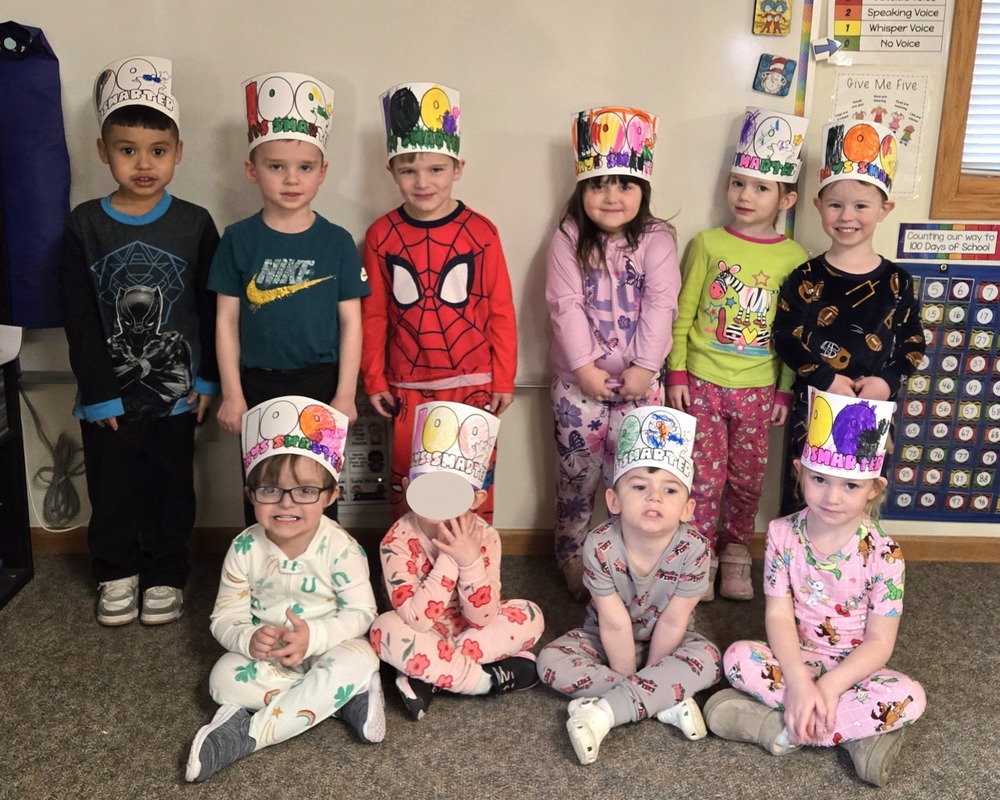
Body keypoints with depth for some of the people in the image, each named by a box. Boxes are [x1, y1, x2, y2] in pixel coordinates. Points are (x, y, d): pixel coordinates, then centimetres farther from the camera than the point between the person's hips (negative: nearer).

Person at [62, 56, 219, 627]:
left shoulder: (194, 225, -4)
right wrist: (100, 392, -8)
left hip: (176, 392, 0)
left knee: (171, 491, 11)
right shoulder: (85, 226, -4)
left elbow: (211, 309, 0)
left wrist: (207, 379, -4)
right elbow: (79, 318, -4)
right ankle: (117, 573, 34)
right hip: (109, 397, 1)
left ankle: (165, 576, 30)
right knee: (112, 491, 13)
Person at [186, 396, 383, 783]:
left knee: (359, 662, -34)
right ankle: (345, 696, -18)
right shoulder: (245, 549, -12)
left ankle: (248, 733, -26)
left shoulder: (341, 548, -18)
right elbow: (225, 618, -8)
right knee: (224, 679, -25)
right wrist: (250, 640, -32)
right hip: (267, 655, 3)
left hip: (328, 646, -2)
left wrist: (313, 636, -33)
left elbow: (361, 613, -16)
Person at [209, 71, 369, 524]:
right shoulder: (239, 240, -2)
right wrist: (232, 395, -3)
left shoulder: (336, 243, -3)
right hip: (257, 384, 1)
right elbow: (227, 321, 0)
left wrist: (345, 395, -5)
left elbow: (350, 322, -1)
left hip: (320, 383, 0)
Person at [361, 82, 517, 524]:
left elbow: (501, 312, -1)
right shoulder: (381, 235, -1)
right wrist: (374, 380, 5)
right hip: (408, 387, 2)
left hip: (473, 383, -1)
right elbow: (373, 316, 4)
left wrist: (504, 379, 0)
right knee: (406, 487, 12)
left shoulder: (480, 232, -5)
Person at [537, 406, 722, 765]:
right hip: (607, 640, 1)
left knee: (708, 659, -29)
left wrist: (648, 672, -15)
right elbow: (615, 625, -22)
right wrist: (632, 681, -16)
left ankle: (603, 712, -32)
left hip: (666, 642, 0)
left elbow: (671, 622, -21)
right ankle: (668, 700, -23)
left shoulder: (694, 549, -28)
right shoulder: (600, 546, -29)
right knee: (551, 661, -22)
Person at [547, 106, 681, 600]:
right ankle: (571, 562, 23)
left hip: (638, 381, 0)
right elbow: (566, 305, -9)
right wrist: (584, 365, -16)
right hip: (579, 380, 0)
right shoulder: (568, 240, -1)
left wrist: (644, 367, -15)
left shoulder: (657, 241, -1)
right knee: (577, 474, 8)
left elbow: (660, 306, -8)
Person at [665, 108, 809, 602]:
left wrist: (786, 390, 2)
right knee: (705, 476, 4)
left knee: (748, 477, 12)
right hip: (702, 383, -1)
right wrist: (676, 373, -3)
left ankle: (736, 551, 31)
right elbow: (682, 314, 0)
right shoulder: (707, 244, -3)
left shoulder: (794, 259, -2)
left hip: (758, 390, 1)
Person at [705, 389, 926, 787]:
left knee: (910, 698, -29)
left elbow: (879, 641, -14)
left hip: (853, 668, -1)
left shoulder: (882, 554, -15)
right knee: (739, 657, -27)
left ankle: (786, 727, -22)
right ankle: (857, 731, -21)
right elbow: (779, 615, -12)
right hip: (797, 659, 1)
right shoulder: (783, 534, -10)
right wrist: (798, 680, -26)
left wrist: (830, 687, -26)